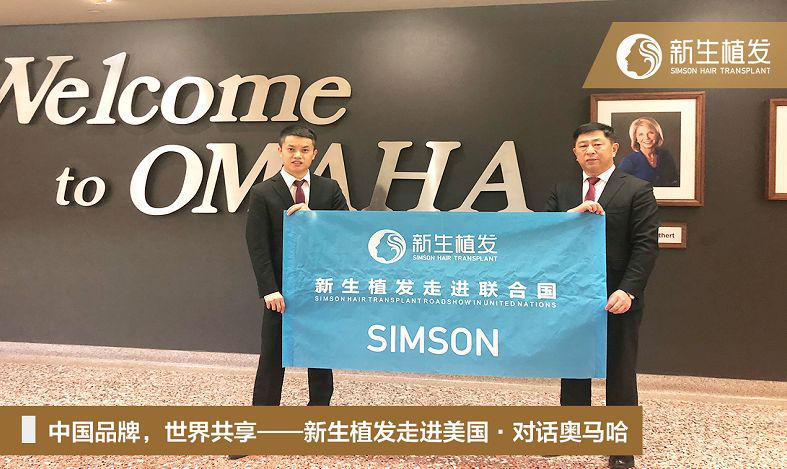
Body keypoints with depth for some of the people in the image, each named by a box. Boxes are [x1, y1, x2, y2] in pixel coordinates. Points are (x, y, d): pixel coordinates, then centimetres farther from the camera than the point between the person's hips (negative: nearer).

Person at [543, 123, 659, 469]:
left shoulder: (637, 190, -3)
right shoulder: (561, 192, 9)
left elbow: (645, 246, -9)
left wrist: (628, 290, -20)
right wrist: (572, 214, -19)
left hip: (617, 298, -3)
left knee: (620, 374, 7)